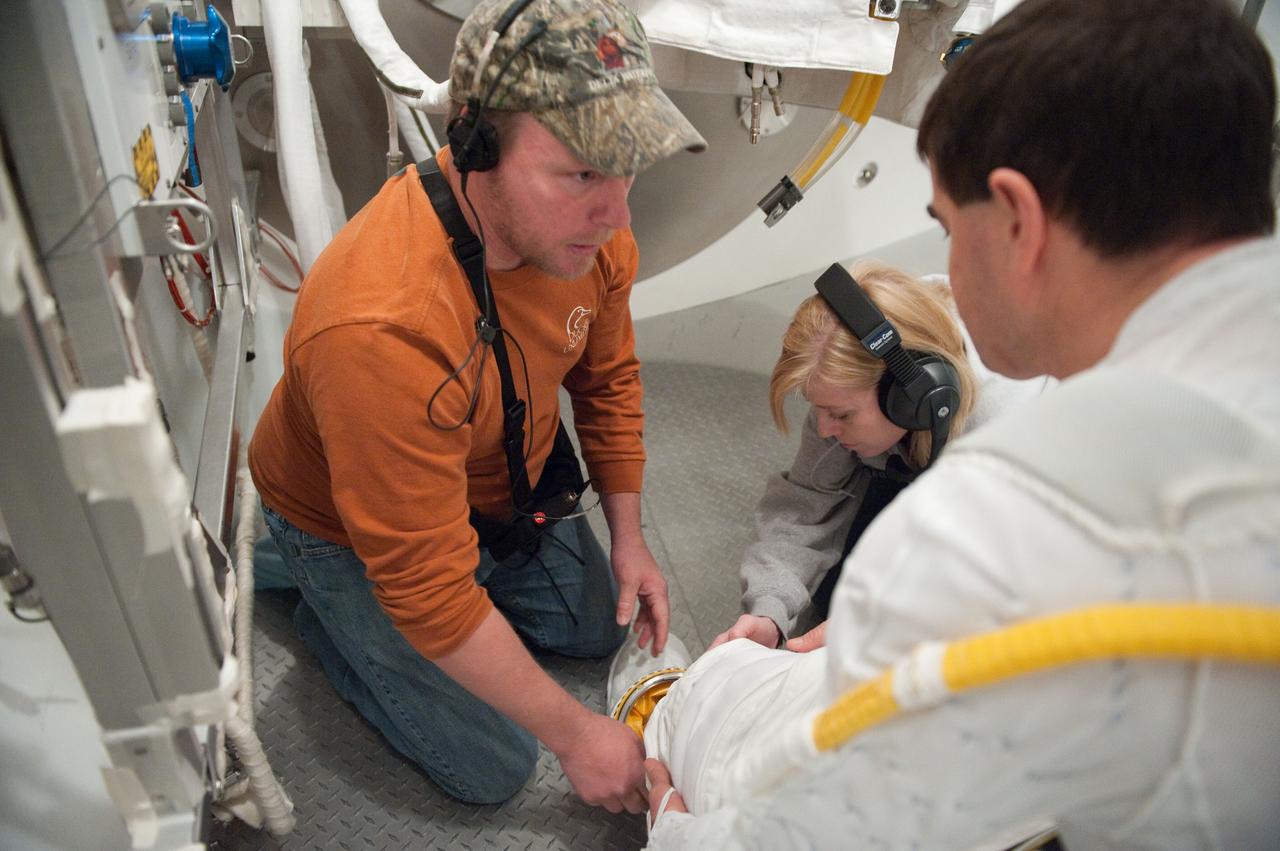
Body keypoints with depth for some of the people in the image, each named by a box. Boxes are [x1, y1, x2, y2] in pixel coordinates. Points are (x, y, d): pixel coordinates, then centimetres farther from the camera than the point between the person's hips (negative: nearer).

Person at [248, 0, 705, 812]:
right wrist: (575, 733, -23)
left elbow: (608, 378, 0)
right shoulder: (383, 329, -43)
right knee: (494, 769, 2)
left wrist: (628, 536, -1)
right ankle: (324, 610, 21)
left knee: (600, 628, 22)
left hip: (506, 485, 6)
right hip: (359, 529, -6)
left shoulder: (587, 222, -21)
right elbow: (426, 590, -33)